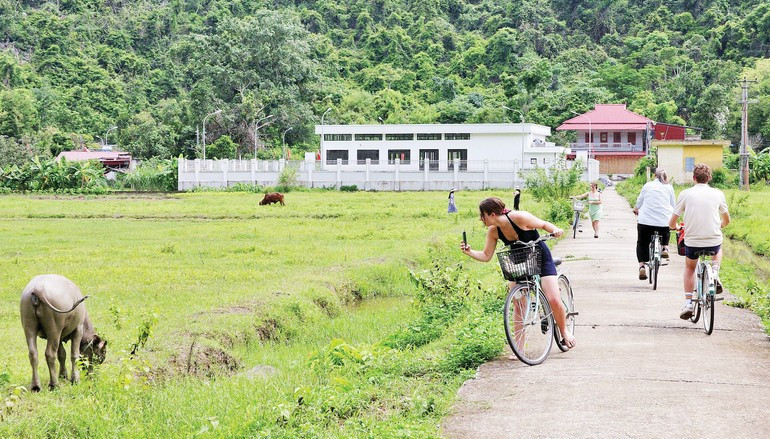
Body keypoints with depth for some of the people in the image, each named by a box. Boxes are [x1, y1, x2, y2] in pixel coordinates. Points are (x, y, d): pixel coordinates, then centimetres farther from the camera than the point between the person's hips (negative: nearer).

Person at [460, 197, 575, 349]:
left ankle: (564, 330, 14)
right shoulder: (493, 231, -13)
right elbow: (486, 256, -6)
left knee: (554, 299, -14)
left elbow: (544, 224, -13)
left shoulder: (519, 217, -28)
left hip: (541, 258, -4)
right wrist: (470, 252, -22)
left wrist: (555, 230, -32)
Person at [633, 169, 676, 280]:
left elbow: (639, 202, 16)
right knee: (666, 233, 34)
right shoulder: (669, 187, 9)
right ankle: (665, 248, 12)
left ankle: (641, 265, -1)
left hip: (646, 220, -1)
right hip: (664, 220, 1)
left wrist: (636, 209, 38)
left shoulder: (647, 185, 8)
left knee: (642, 243, 14)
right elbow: (673, 205, 14)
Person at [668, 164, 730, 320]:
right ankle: (715, 274, 12)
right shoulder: (718, 194, 2)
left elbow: (671, 223, 2)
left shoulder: (686, 194, -2)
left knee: (689, 268, 29)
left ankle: (688, 304, 18)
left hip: (692, 242, -1)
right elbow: (726, 221, 15)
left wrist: (675, 227, 26)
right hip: (713, 242, 1)